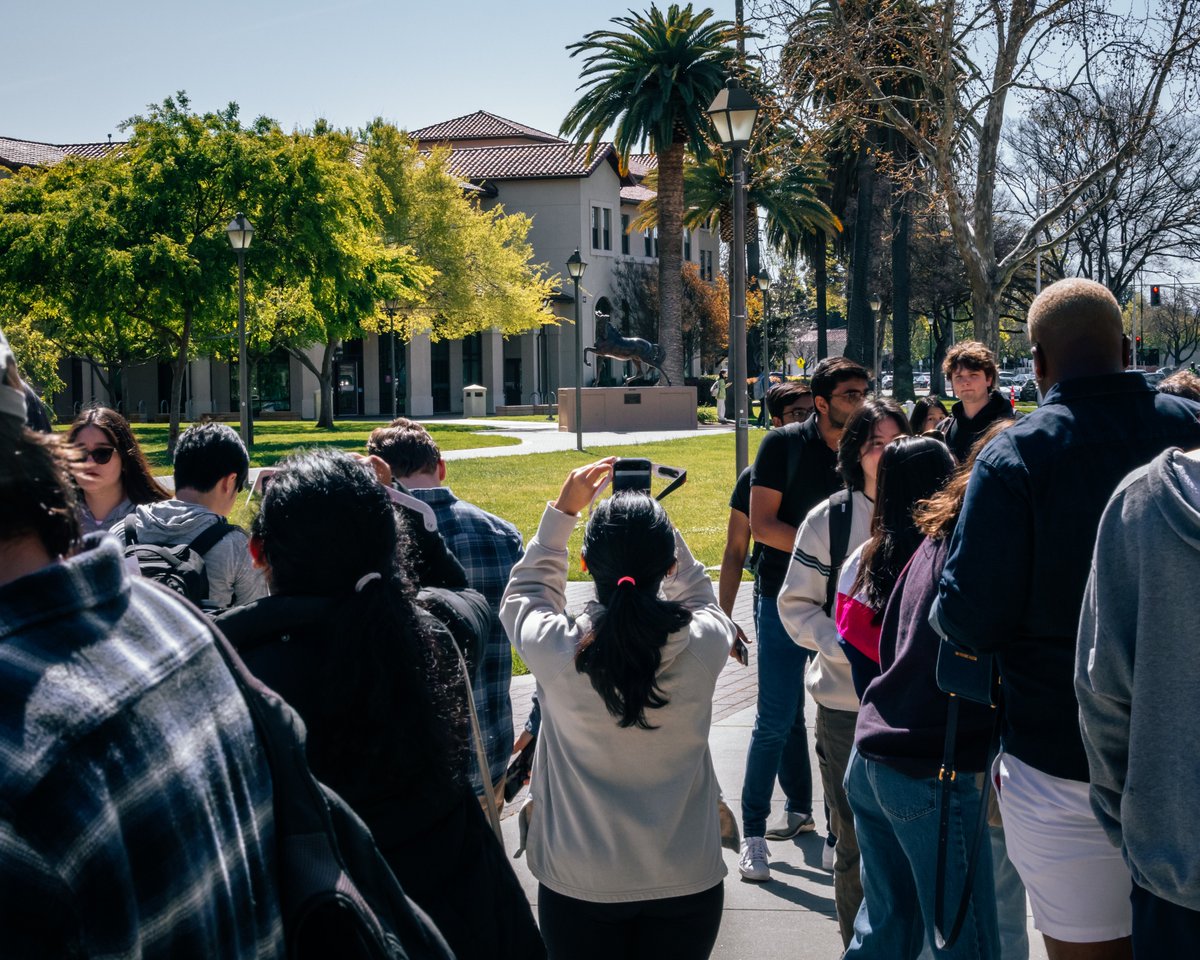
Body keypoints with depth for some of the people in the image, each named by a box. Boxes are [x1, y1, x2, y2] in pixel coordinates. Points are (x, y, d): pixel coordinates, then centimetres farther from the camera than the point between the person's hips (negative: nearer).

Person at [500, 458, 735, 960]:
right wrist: (652, 521, 6)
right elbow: (697, 593, 10)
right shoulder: (703, 646, -17)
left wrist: (563, 509, 6)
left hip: (578, 886, -1)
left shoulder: (556, 651, -20)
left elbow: (525, 591, 5)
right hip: (687, 881, 1)